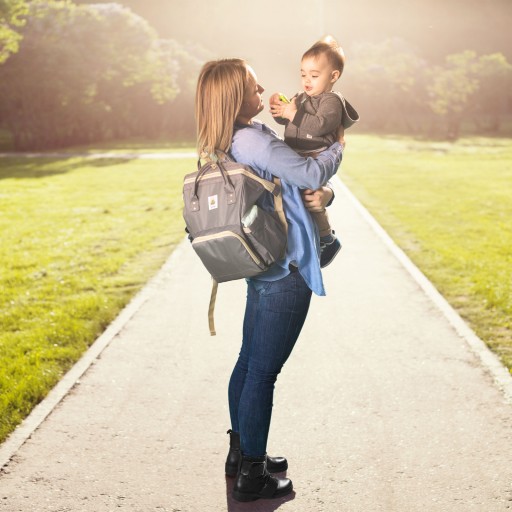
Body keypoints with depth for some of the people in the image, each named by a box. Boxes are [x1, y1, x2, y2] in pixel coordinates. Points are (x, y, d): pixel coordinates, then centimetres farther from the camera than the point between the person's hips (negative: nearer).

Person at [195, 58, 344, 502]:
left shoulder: (252, 136, 12)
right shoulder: (251, 140, -19)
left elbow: (301, 181, 16)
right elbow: (313, 172, -18)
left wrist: (322, 194, -7)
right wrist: (337, 148, 3)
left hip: (265, 270, 10)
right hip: (286, 274, -10)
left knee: (250, 362, 18)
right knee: (263, 371, -3)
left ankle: (242, 453, 33)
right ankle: (251, 476, 7)